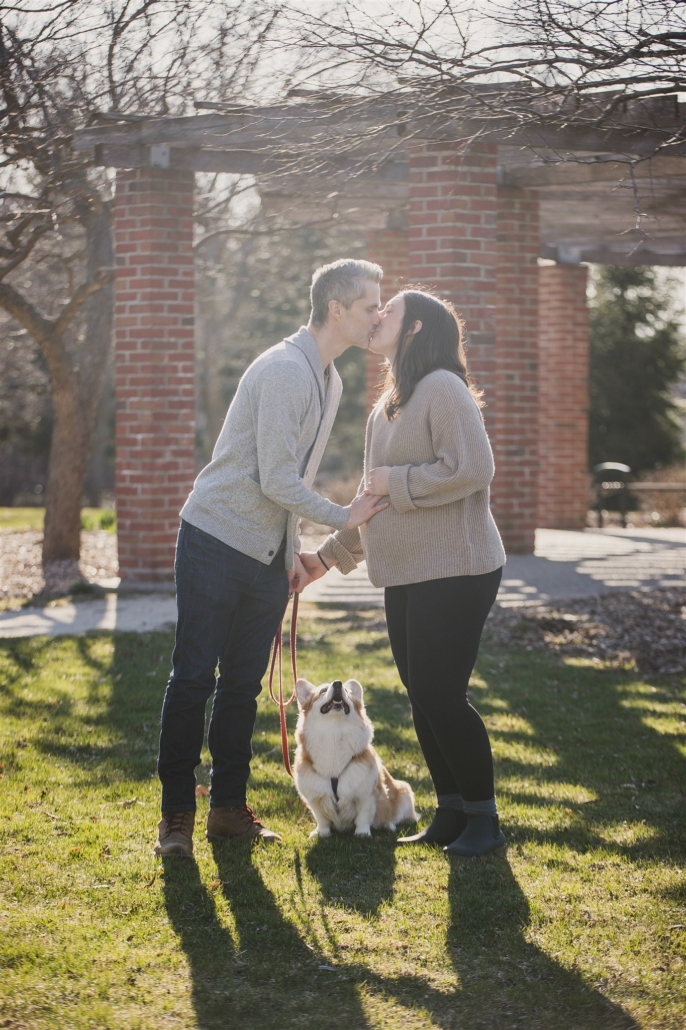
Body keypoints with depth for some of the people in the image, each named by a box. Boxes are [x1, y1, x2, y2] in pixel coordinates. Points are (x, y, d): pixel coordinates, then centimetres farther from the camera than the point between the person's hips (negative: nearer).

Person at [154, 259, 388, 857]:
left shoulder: (330, 381, 12)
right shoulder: (285, 370, -19)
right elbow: (276, 480, -21)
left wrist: (294, 552, 15)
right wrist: (342, 518, -10)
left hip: (268, 555, 9)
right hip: (217, 542, -9)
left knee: (243, 685, 11)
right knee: (194, 678, -3)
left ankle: (229, 807, 18)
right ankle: (176, 814, 3)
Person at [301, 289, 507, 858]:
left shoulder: (442, 387, -11)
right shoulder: (387, 405, 19)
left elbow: (473, 468, -23)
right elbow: (373, 497, 26)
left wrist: (397, 481, -15)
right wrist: (326, 556, 24)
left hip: (454, 571, -9)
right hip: (407, 575, 9)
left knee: (442, 694, -9)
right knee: (422, 697, 10)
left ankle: (485, 820, 4)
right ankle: (451, 816, 19)